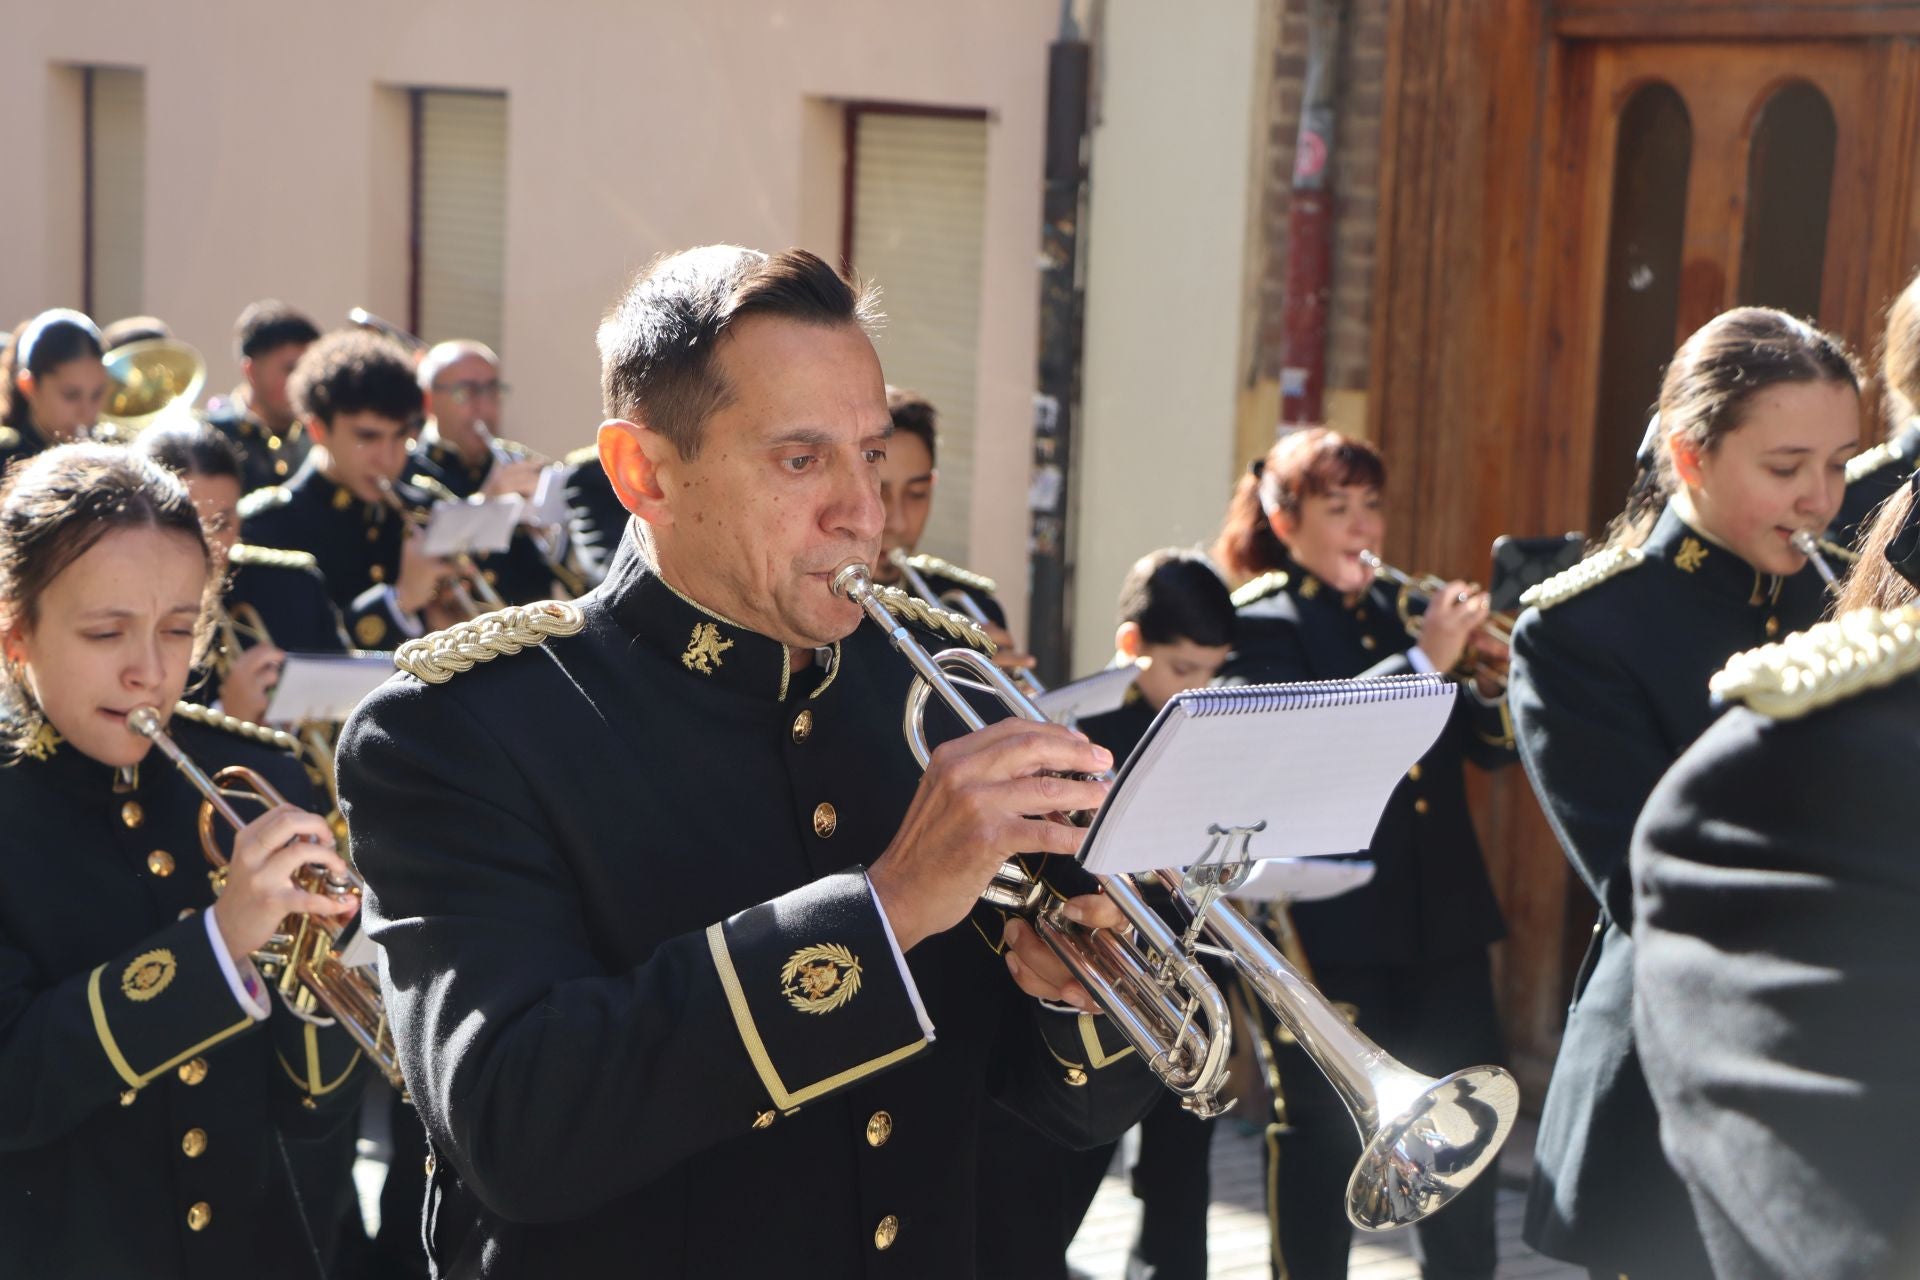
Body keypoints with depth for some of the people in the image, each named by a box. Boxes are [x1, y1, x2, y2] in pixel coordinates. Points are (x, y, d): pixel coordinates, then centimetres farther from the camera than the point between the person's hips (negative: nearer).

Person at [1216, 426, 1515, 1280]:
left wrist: (1498, 684, -11)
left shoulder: (1403, 608, 14)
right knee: (1323, 1130, 4)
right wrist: (1424, 660, -24)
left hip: (1441, 913, 6)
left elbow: (1489, 745, 11)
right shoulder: (1258, 622, -3)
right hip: (1330, 925, -5)